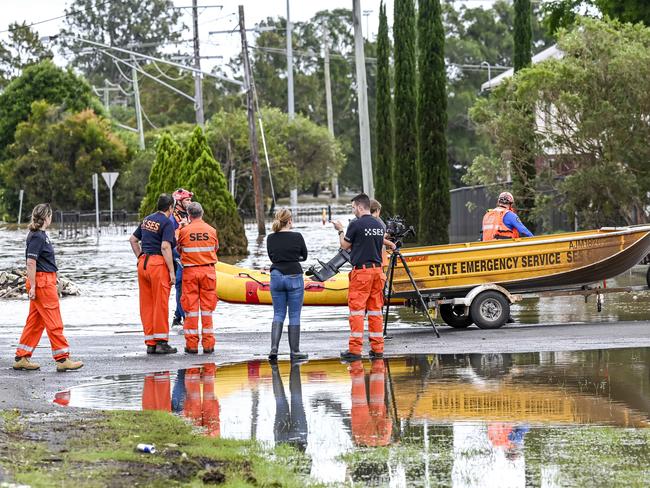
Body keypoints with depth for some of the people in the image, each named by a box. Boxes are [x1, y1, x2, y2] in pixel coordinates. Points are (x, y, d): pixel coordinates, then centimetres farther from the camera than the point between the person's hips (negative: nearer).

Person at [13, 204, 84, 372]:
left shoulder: (40, 235, 15)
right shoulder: (37, 237, -14)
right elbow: (31, 263, -18)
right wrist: (32, 287, -19)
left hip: (46, 282, 10)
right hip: (42, 282, -10)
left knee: (35, 322, 11)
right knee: (54, 322, -7)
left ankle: (21, 358, 14)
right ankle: (62, 359, -5)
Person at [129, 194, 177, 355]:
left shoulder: (147, 220, 15)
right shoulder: (167, 223, -8)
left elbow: (133, 240, 21)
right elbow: (165, 247, -17)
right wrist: (172, 271, -15)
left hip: (143, 263, 7)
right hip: (158, 264, -7)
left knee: (146, 305, 8)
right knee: (161, 304, -2)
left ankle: (150, 343, 11)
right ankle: (161, 342, -2)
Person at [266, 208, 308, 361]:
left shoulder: (271, 238, 0)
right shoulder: (297, 237, -9)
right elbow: (304, 256, 5)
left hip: (276, 276, 3)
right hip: (294, 277, -3)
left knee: (278, 314, 11)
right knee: (294, 315, 5)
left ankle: (274, 348, -5)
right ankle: (294, 351, 8)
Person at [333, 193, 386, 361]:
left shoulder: (356, 225, -11)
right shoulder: (379, 226, 10)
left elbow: (345, 245, -1)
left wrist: (341, 231, 17)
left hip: (361, 271, -6)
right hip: (377, 269, 6)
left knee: (357, 311, -4)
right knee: (375, 310, 8)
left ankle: (355, 349, -6)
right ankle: (377, 348, 7)